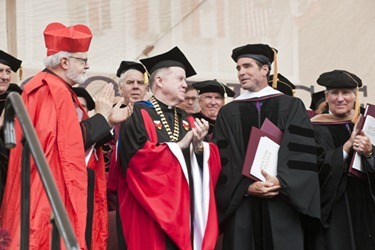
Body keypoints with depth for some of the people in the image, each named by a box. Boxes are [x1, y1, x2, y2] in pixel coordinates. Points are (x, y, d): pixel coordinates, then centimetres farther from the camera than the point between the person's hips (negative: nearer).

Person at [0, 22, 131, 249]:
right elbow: (71, 140, -22)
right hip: (61, 192, -10)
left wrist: (108, 120, 8)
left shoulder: (60, 91, 17)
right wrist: (102, 116, -10)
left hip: (68, 189, 10)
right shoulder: (52, 92, -15)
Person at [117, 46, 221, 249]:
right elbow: (139, 158, -17)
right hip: (153, 212, -6)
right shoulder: (138, 114, -3)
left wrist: (199, 145, -9)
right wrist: (179, 145, -11)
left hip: (187, 209, 6)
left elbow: (210, 164, 11)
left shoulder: (187, 121, 17)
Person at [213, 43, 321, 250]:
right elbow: (223, 160, 3)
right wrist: (246, 187, -13)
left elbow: (303, 153, -1)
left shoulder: (292, 107, 9)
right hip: (242, 206, 1)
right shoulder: (228, 113, 12)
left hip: (283, 205, -1)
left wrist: (280, 182, -16)